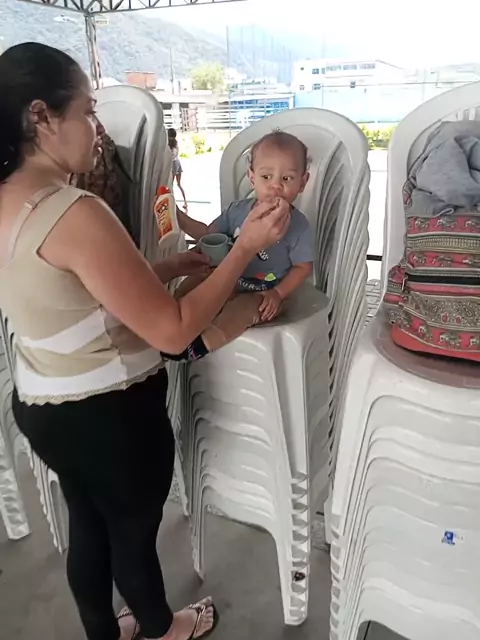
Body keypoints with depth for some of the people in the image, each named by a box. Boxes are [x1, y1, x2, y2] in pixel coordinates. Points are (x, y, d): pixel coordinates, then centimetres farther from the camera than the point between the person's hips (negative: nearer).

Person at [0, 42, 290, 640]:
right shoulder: (75, 214, -28)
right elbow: (173, 330, -26)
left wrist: (164, 267, 8)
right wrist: (246, 247, -18)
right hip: (109, 414, -8)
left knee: (88, 525, 27)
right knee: (134, 532, 19)